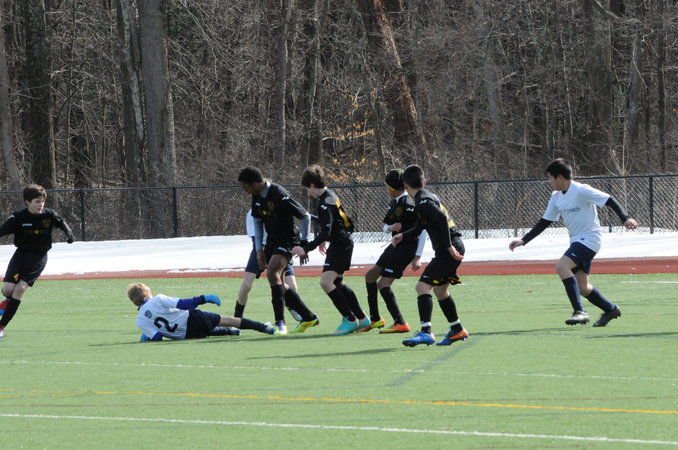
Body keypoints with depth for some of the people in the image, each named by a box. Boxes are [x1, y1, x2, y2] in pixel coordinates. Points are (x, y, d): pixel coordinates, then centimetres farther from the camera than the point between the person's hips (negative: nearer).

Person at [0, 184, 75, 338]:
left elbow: (61, 222, 13)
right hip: (21, 254, 0)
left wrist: (69, 233, -4)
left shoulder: (48, 214, -5)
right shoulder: (18, 217, -11)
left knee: (20, 288, -14)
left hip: (38, 258, 0)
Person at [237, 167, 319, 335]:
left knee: (272, 273, -27)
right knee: (278, 283, 10)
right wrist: (259, 249, 6)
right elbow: (257, 222, 13)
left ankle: (280, 323, -27)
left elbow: (305, 216, -17)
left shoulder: (280, 196, -24)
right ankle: (308, 317, 25)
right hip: (272, 240, 9)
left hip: (287, 239, -9)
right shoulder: (257, 196, 1)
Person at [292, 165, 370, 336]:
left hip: (340, 245, -11)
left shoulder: (325, 205, -22)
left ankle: (350, 319, -11)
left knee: (326, 282, -18)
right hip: (342, 243, 11)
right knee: (337, 283, 21)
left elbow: (325, 233, -30)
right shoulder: (330, 195, 10)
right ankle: (362, 319, 29)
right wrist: (324, 242, 34)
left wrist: (306, 249, -34)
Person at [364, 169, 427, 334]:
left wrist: (417, 257, -24)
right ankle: (375, 319, 26)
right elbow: (386, 226, 20)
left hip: (407, 247, -10)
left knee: (383, 284, -14)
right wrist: (390, 227, -6)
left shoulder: (408, 204, -19)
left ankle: (400, 323, -15)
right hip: (396, 245, 10)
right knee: (370, 275, 18)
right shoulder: (394, 202, 11)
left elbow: (422, 230, -21)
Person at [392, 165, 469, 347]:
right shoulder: (428, 197, 18)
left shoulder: (423, 201, -13)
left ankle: (426, 332, -25)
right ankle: (457, 330, 35)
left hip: (449, 250, -10)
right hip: (454, 247, 10)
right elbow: (420, 227, 29)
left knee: (422, 286, -16)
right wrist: (403, 236, 14)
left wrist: (449, 246, -25)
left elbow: (441, 218, -28)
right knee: (440, 289, 24)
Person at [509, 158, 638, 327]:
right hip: (576, 241, 9)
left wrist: (625, 218, -26)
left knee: (561, 266, -27)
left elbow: (609, 200, -15)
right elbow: (544, 222, 14)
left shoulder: (581, 191, -15)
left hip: (589, 238, -9)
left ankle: (579, 311, -28)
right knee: (582, 287, 8)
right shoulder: (556, 197, 10)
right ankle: (610, 310, 29)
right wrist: (523, 240, 8)